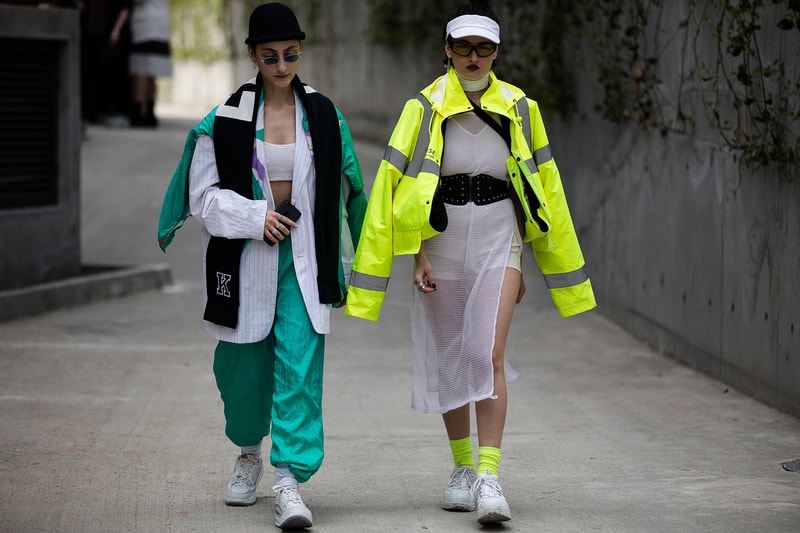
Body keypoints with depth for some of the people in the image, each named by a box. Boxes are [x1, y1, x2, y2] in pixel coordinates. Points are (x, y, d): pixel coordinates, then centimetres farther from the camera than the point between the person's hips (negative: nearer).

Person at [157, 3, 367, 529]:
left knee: (299, 367, -12)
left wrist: (342, 265, 9)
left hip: (303, 257, 0)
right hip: (246, 256, 0)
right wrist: (254, 217, -15)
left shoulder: (324, 115, 4)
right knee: (245, 367, 9)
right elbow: (202, 193, -1)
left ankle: (289, 478, -14)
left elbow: (344, 190, 11)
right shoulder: (226, 118, -2)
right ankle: (250, 449, 38)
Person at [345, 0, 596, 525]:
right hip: (443, 246, 0)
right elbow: (398, 187, -4)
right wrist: (418, 256, -10)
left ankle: (490, 477, -18)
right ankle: (462, 468, 24)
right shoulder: (426, 108, -3)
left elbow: (533, 190, 11)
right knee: (448, 362, 8)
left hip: (498, 245, 0)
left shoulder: (518, 108, 4)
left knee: (490, 356, -14)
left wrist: (523, 263, 11)